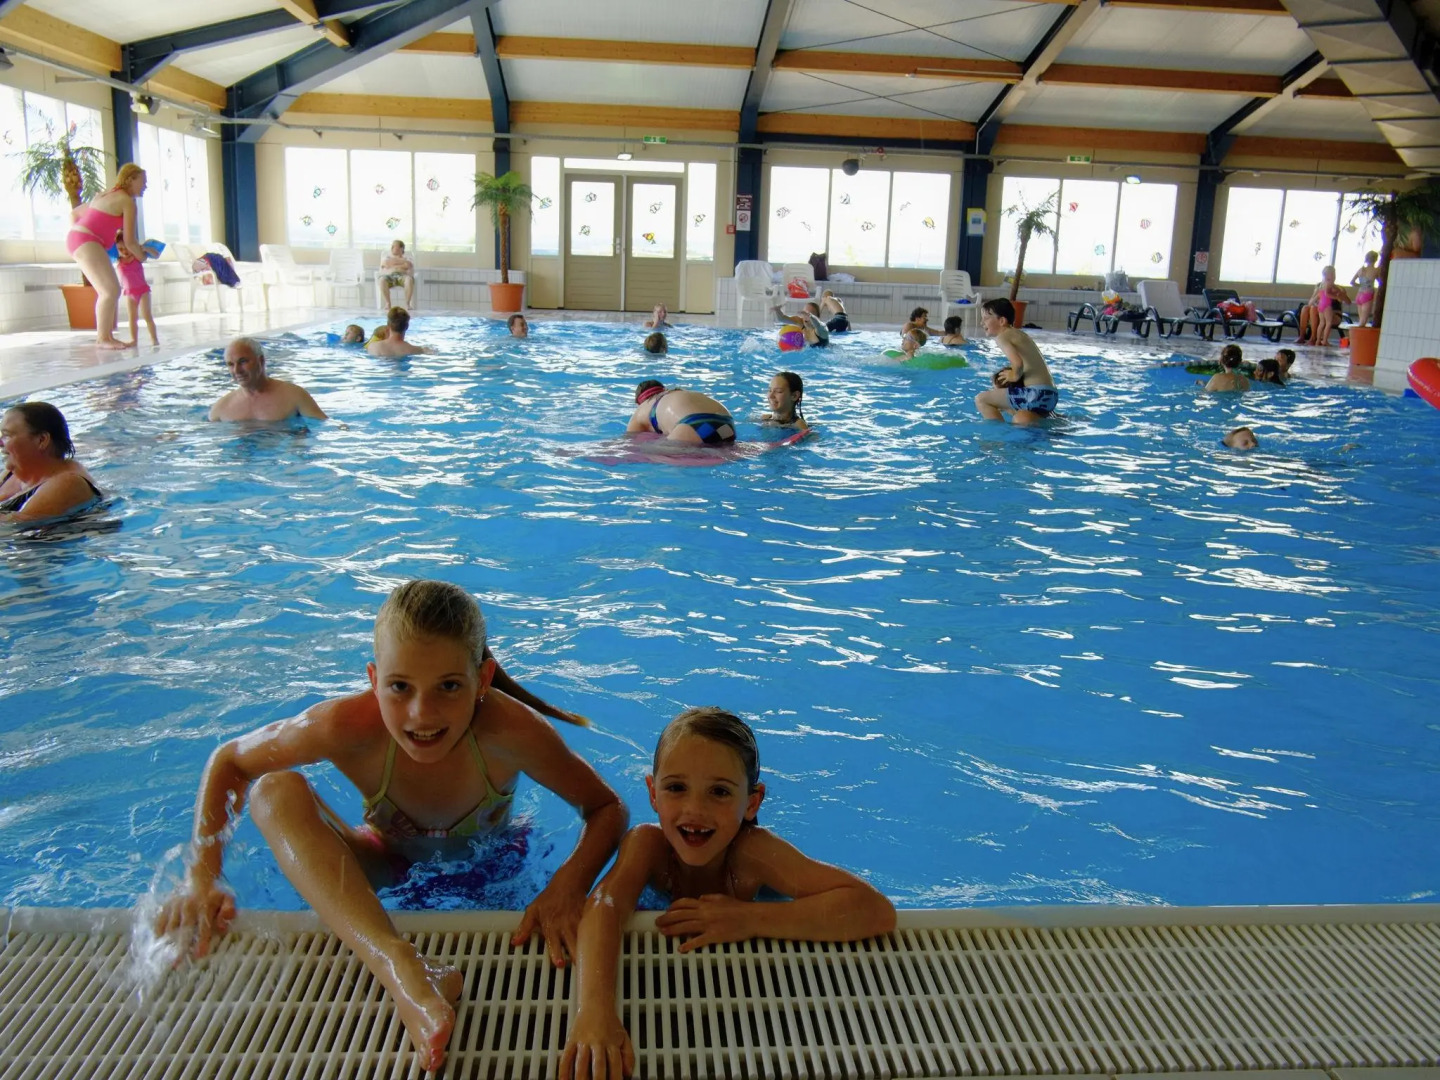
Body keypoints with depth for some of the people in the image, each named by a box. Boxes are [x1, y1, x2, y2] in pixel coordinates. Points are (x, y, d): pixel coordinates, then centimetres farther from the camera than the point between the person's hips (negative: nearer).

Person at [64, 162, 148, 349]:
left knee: (111, 290, 11)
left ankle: (107, 335, 10)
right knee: (110, 291, -14)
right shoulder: (127, 201, -5)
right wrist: (141, 256, 13)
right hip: (87, 243, -10)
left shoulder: (104, 195, 23)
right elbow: (129, 241, -5)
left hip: (74, 238, 10)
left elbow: (74, 213, 29)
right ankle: (102, 338, -12)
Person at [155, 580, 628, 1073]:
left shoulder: (510, 731, -36)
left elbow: (609, 808, -24)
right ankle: (400, 966, -47)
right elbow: (228, 762, -16)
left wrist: (568, 885, -42)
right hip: (387, 863, 0)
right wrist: (201, 876, -26)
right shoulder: (348, 726, -34)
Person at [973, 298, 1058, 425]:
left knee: (981, 399, -4)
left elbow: (1018, 363, -26)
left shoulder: (1002, 337, -9)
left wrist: (1015, 376, -7)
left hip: (1037, 394, -10)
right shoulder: (1019, 334, 20)